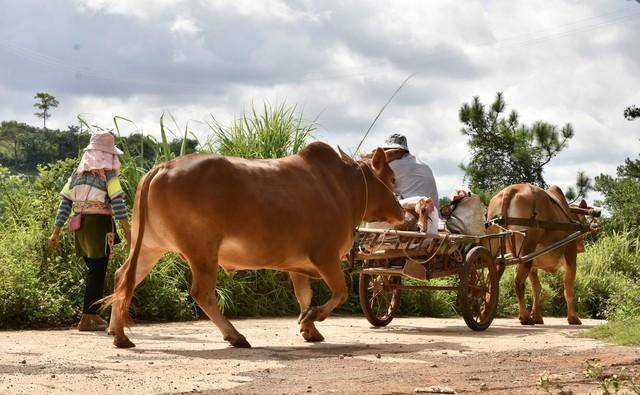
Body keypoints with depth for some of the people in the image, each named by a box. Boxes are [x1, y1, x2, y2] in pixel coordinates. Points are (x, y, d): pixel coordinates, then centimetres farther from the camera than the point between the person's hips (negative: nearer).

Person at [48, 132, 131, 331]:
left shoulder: (77, 174, 13)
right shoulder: (108, 175, -4)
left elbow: (64, 203, 10)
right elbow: (118, 203, -15)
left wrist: (56, 233, 12)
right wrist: (127, 231, -18)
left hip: (80, 226, 6)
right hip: (100, 224, -6)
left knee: (93, 270, 19)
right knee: (98, 272, 0)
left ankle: (93, 314, 24)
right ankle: (87, 318, -1)